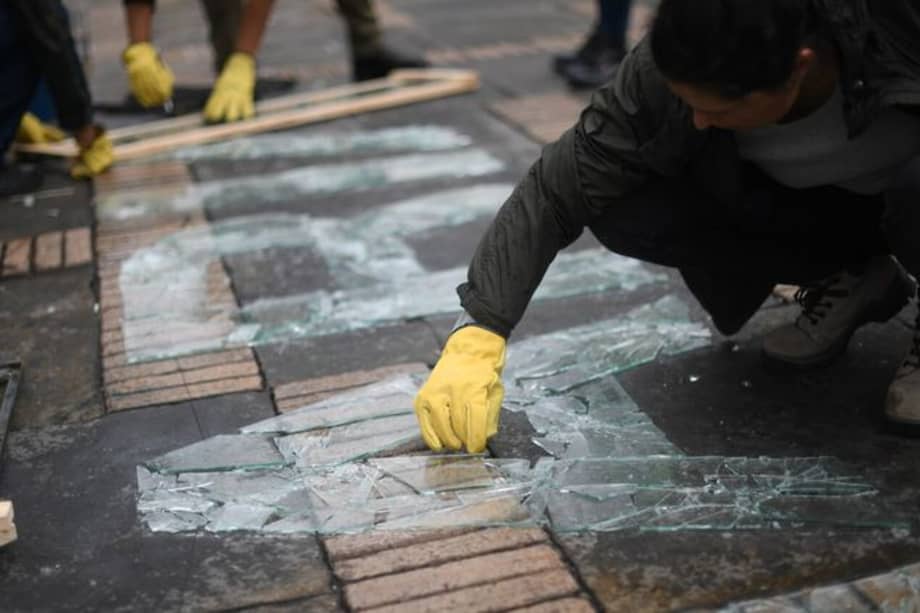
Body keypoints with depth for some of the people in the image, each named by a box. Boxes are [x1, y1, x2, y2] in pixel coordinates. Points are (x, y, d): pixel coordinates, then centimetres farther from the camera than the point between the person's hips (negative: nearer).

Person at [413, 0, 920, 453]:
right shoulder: (665, 75, -28)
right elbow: (556, 191, -24)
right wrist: (478, 334, -31)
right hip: (800, 202, 4)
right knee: (625, 209, -22)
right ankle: (843, 283, -1)